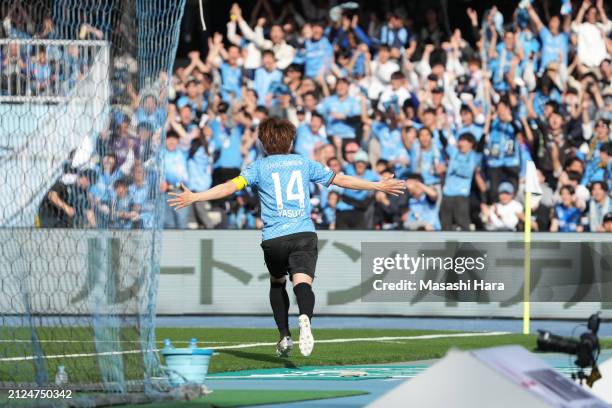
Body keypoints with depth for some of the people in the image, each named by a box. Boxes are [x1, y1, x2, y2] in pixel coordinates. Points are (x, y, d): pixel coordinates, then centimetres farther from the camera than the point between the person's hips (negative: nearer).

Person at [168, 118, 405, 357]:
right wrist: (378, 186, 29)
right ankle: (305, 317, -48)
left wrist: (194, 198, -2)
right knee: (302, 281, -16)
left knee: (277, 282, 24)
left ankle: (284, 336, 20)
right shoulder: (304, 163, 16)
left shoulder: (258, 167, 9)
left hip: (274, 238, 0)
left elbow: (230, 187, -4)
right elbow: (341, 180, 20)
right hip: (304, 234, 0)